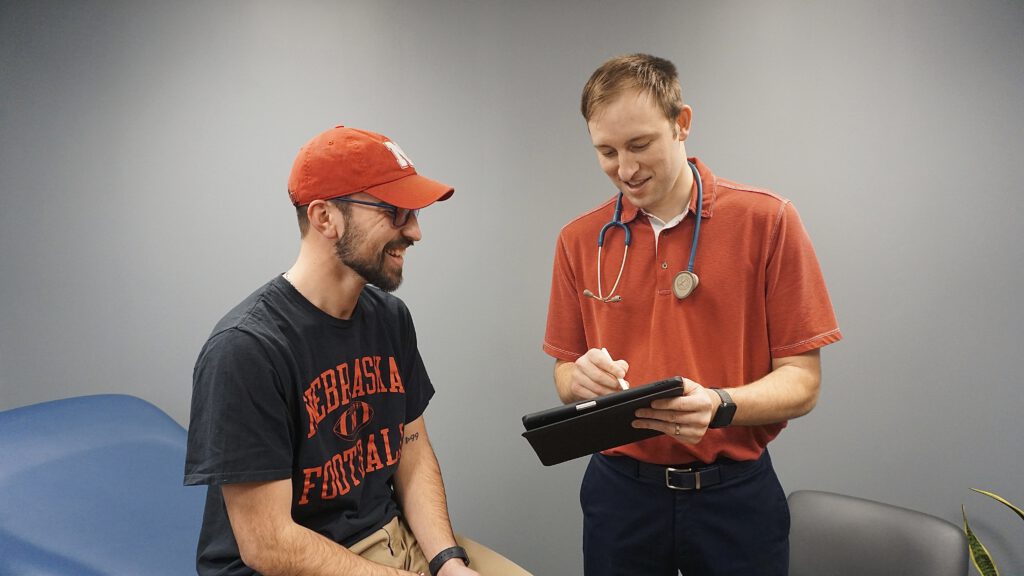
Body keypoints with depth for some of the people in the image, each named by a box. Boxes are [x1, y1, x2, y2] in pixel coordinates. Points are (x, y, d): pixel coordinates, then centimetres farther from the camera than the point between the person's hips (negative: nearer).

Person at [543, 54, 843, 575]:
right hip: (618, 489, 2)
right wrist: (582, 380, -17)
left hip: (736, 494, -1)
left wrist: (719, 406, -26)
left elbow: (800, 380, -8)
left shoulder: (767, 220, -8)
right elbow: (565, 376, 5)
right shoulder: (579, 240, 0)